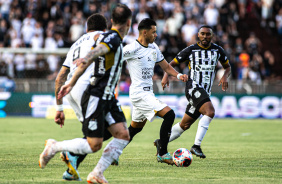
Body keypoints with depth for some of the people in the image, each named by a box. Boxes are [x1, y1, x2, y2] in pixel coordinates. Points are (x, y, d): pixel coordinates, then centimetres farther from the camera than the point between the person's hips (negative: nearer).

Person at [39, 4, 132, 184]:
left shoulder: (112, 38, 13)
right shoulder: (113, 38, -16)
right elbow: (98, 50, -38)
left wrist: (71, 83, 27)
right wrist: (87, 58, -61)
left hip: (107, 98, 10)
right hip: (96, 98, -10)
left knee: (123, 135, -3)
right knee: (94, 145, -7)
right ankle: (54, 147, 12)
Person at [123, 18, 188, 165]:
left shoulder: (153, 48, 11)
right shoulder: (132, 49, -14)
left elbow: (166, 66, 17)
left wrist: (178, 75, -1)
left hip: (148, 92, 10)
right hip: (140, 93, -10)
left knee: (135, 128, 20)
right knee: (169, 114, -19)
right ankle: (162, 154, -13)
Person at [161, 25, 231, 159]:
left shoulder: (218, 50, 11)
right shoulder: (191, 50, 0)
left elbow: (227, 67, 24)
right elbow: (172, 64, 7)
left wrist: (225, 76, 1)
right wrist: (166, 76, -12)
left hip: (205, 92, 6)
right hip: (193, 88, -6)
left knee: (185, 124, 10)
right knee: (210, 112, -30)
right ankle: (196, 146, -29)